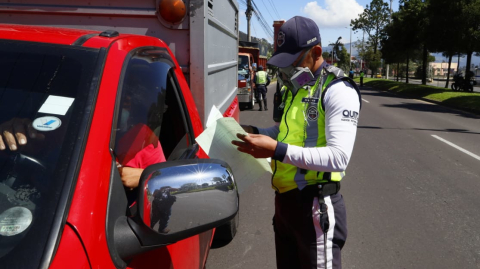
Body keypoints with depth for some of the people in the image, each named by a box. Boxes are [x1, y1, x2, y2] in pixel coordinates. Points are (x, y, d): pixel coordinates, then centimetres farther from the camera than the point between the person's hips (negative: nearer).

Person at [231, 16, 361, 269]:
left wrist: (277, 151, -29)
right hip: (285, 199, 8)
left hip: (315, 205, -8)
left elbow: (339, 157, -25)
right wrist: (255, 132, 5)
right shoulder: (295, 86, 12)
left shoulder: (338, 90, -15)